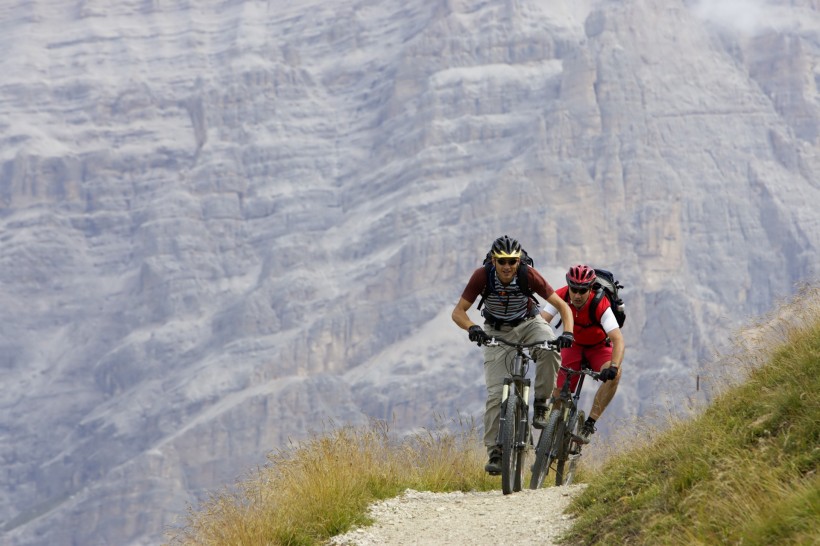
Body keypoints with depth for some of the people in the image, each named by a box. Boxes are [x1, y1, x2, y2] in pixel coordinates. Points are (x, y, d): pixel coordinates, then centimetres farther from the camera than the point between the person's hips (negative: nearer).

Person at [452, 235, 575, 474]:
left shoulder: (529, 275, -26)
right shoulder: (482, 276, -25)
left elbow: (562, 306, -21)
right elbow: (458, 311, -23)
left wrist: (568, 333, -39)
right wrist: (473, 328, -44)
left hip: (528, 324, 0)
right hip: (497, 332, 0)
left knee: (550, 350, -35)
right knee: (495, 394, -11)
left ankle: (541, 405, -16)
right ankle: (494, 453, -3)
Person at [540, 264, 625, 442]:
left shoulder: (601, 305, -33)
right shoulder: (561, 296, -26)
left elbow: (618, 340, -40)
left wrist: (614, 366, -56)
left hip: (599, 347, -2)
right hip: (572, 345, 2)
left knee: (614, 375, -32)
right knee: (559, 393, -12)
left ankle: (590, 423, -23)